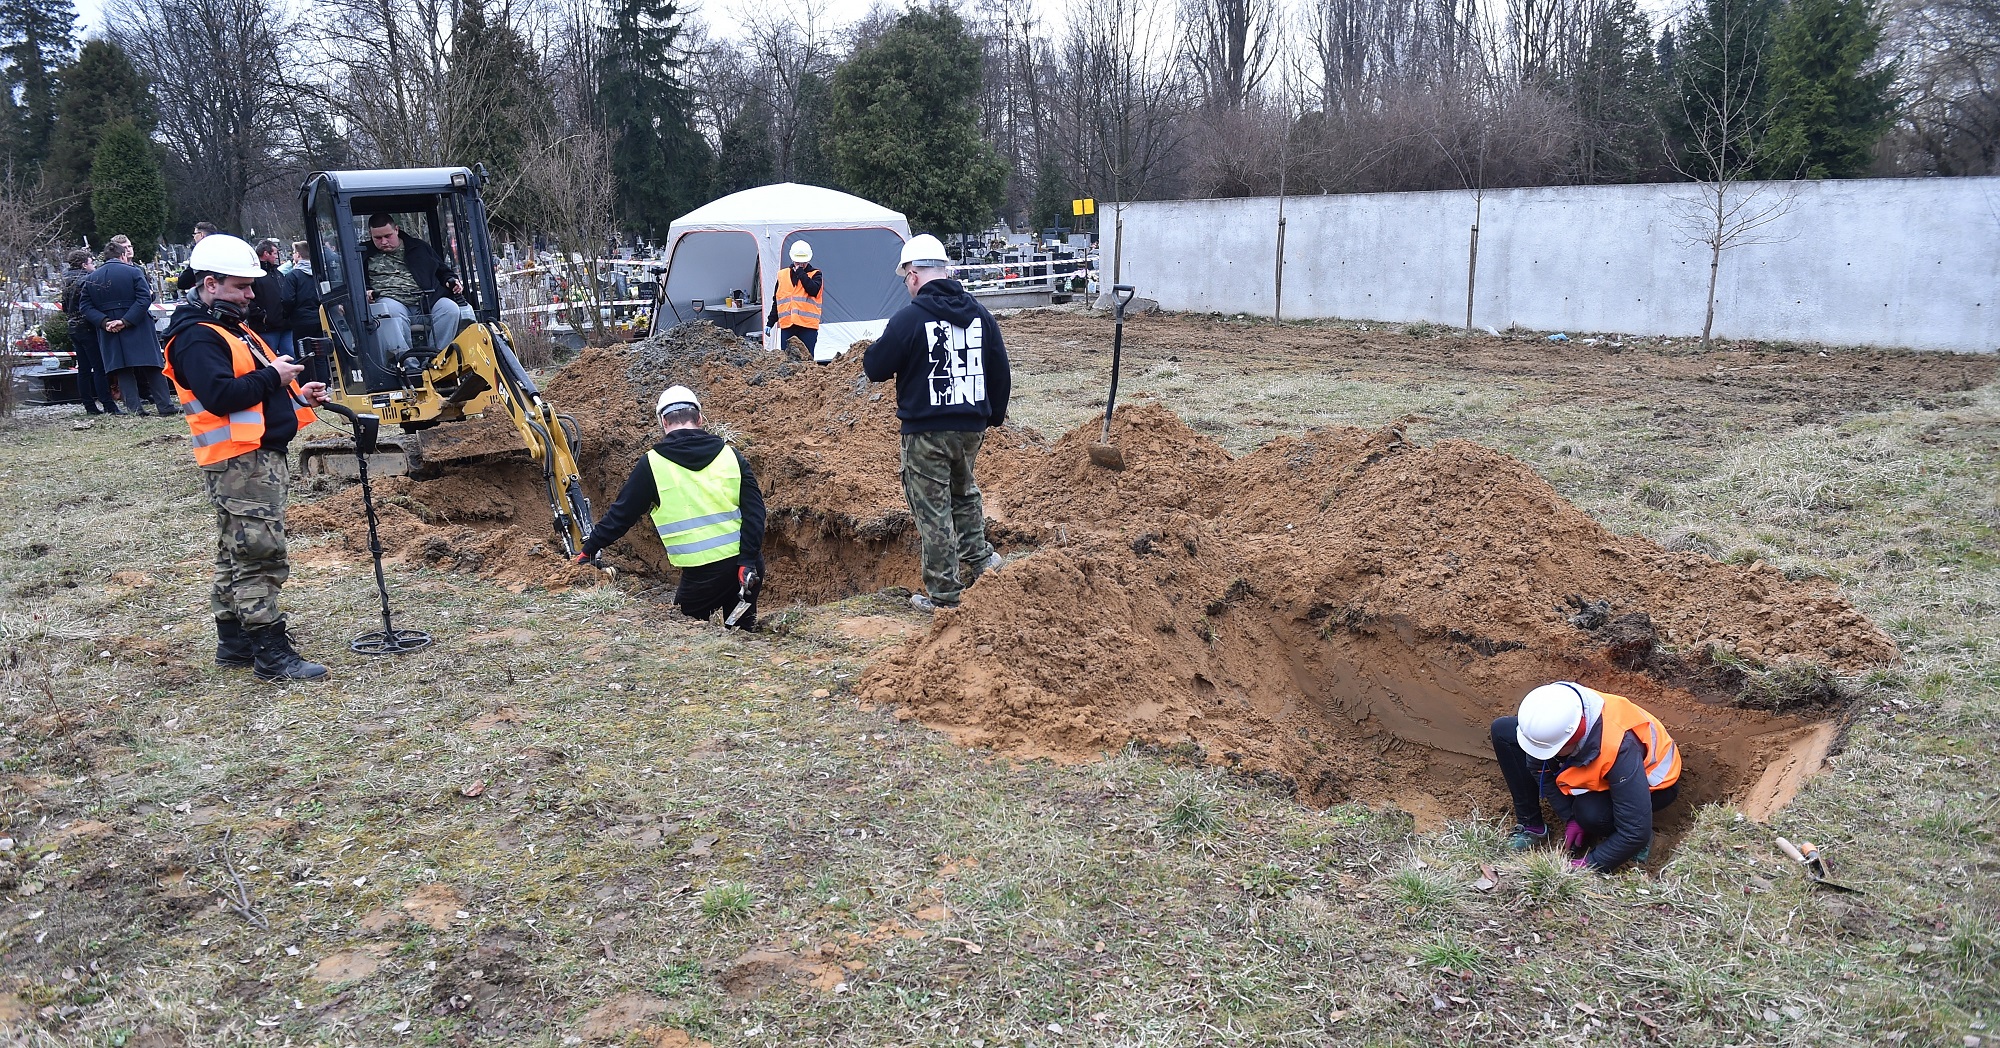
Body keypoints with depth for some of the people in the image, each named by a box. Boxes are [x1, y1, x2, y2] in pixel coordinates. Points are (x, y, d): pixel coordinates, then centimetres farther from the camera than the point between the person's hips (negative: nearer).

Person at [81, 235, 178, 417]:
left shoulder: (90, 279, 6)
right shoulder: (134, 272, -6)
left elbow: (85, 305, 0)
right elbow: (145, 298, -16)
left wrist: (103, 322, -7)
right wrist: (127, 321, -16)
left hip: (109, 333, 3)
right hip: (138, 331, -3)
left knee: (122, 370, 7)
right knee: (152, 367, 1)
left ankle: (134, 407, 2)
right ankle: (165, 405, 0)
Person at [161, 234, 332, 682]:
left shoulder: (232, 328, 20)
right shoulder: (196, 338, -13)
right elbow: (221, 396, -26)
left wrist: (296, 395, 11)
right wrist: (272, 376, -16)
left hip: (263, 457, 11)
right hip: (239, 464, -11)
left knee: (236, 555, 16)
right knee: (261, 556, -10)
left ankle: (234, 641, 24)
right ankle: (271, 654, -7)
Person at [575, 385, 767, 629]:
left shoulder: (652, 464, -2)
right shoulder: (730, 455, 4)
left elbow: (622, 512, 6)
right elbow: (754, 509, -4)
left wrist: (590, 548, 18)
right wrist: (748, 560, -7)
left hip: (703, 572, -3)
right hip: (746, 566, 3)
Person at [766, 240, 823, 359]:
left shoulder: (815, 275, 6)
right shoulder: (783, 275, 14)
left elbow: (813, 290, -16)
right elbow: (776, 301, 18)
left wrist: (801, 273, -9)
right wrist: (770, 322, 15)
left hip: (808, 326, -3)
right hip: (787, 326, 3)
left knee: (806, 359, -4)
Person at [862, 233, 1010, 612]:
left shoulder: (909, 317, -14)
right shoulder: (979, 313, 5)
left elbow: (875, 368, -8)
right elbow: (999, 370, 11)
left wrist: (868, 354, 15)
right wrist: (994, 415, 24)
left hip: (927, 431, -6)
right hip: (972, 427, 6)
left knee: (933, 510, 2)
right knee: (963, 490, 30)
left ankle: (943, 594, 7)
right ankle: (978, 557, 30)